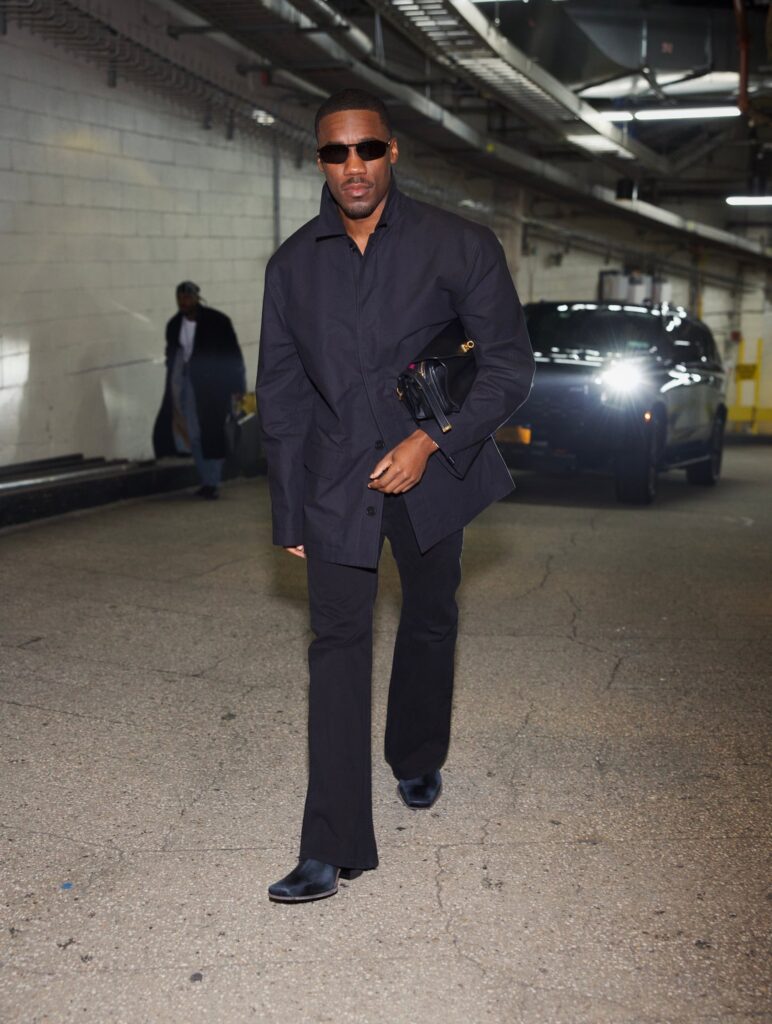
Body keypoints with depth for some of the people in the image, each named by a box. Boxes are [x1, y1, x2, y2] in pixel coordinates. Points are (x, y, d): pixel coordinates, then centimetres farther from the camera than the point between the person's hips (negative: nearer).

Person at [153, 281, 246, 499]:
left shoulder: (217, 321, -8)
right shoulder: (174, 325, 7)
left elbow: (233, 355, -6)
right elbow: (172, 357, 15)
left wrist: (237, 387, -9)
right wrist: (174, 389, 13)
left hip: (213, 385, -5)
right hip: (187, 386, 5)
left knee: (212, 434, -5)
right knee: (193, 435, 5)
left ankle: (213, 483, 1)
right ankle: (206, 481, 15)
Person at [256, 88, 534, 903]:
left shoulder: (459, 247, -5)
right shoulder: (293, 265, 3)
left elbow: (508, 363, -5)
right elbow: (280, 396, 6)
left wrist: (434, 439, -18)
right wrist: (288, 515, 4)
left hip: (430, 470, 0)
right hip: (335, 483, 0)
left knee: (429, 624, 16)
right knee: (337, 644, -7)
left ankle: (417, 761, 43)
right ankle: (331, 852, -7)